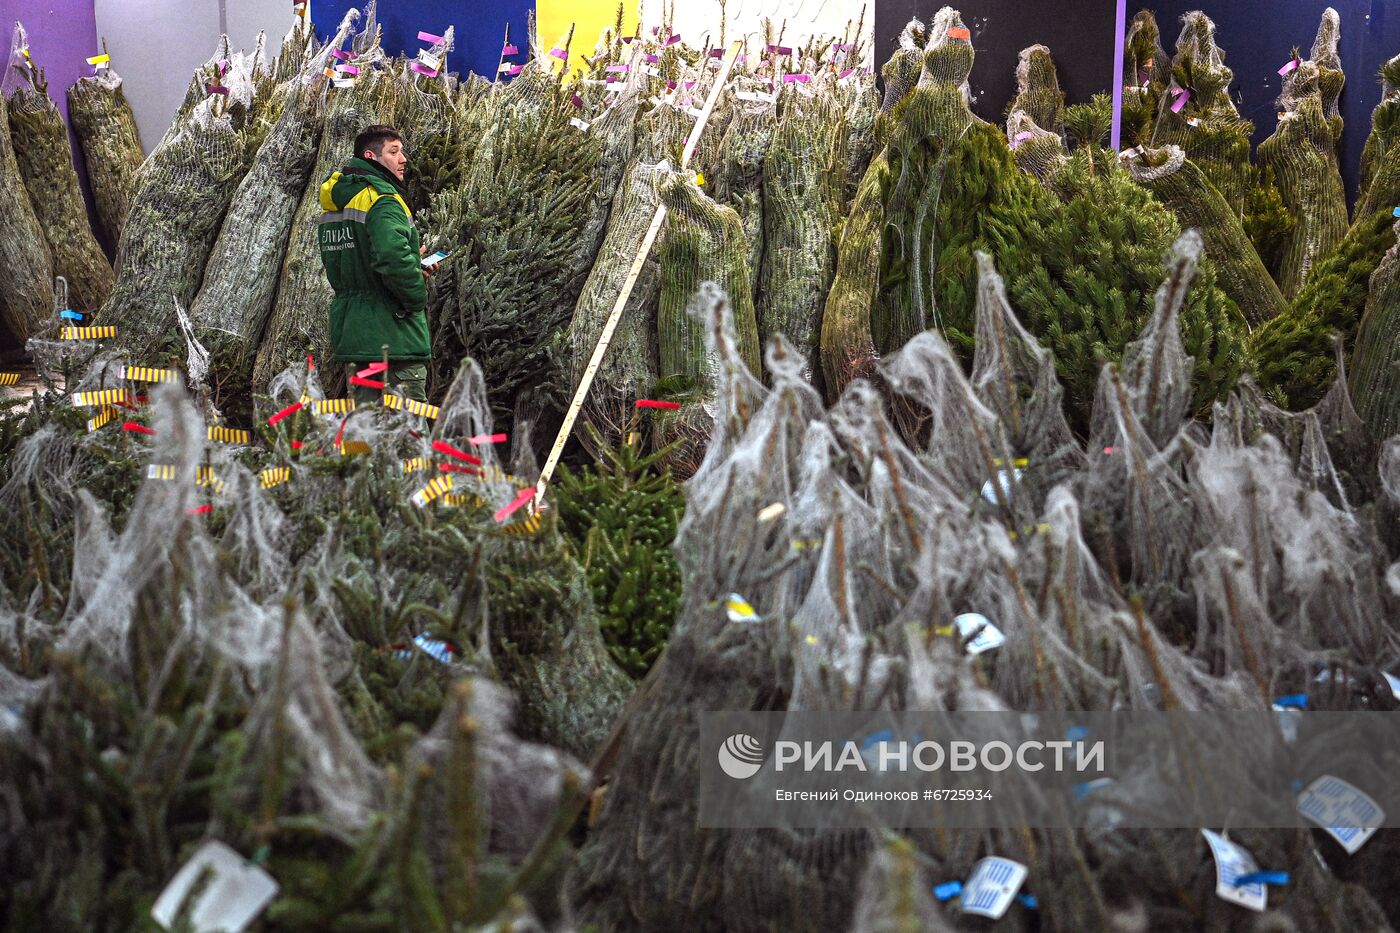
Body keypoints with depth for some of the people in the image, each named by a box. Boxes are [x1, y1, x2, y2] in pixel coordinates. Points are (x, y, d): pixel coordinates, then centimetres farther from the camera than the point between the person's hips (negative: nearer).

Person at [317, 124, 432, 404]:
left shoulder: (332, 207, 15)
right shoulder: (383, 200, -14)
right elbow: (394, 257, -31)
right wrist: (417, 295, -13)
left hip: (348, 335, 9)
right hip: (391, 336, -9)